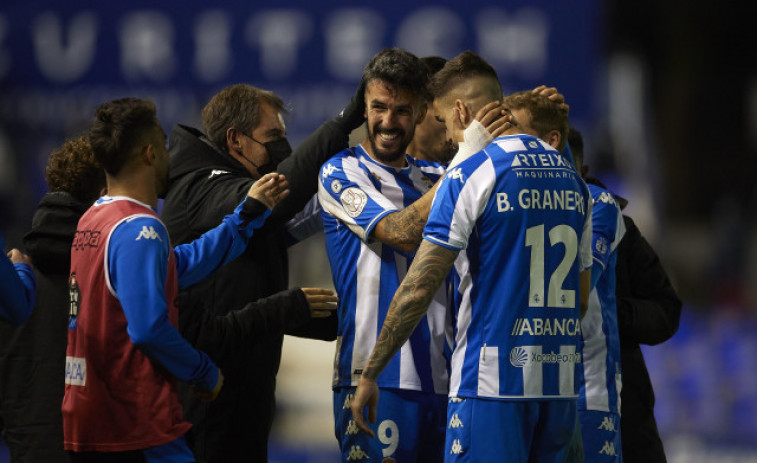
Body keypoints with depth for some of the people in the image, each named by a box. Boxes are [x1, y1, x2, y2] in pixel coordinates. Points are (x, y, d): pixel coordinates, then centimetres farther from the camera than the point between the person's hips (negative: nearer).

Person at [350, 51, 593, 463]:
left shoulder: (470, 175, -8)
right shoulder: (572, 180, 13)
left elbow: (418, 289, -11)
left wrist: (369, 375, -5)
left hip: (493, 383, -7)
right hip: (560, 384, 7)